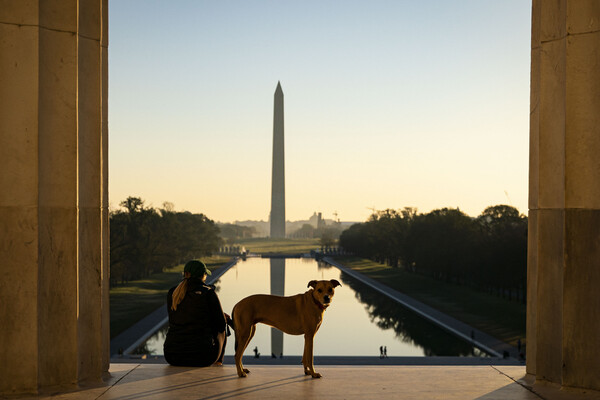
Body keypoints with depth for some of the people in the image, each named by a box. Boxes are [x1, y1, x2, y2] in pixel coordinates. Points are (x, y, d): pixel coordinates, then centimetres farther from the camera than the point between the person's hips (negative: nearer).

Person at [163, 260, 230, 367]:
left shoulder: (172, 293, 4)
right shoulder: (208, 293, -9)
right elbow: (221, 324, -3)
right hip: (201, 356, -4)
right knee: (221, 329, 27)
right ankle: (217, 363, 42)